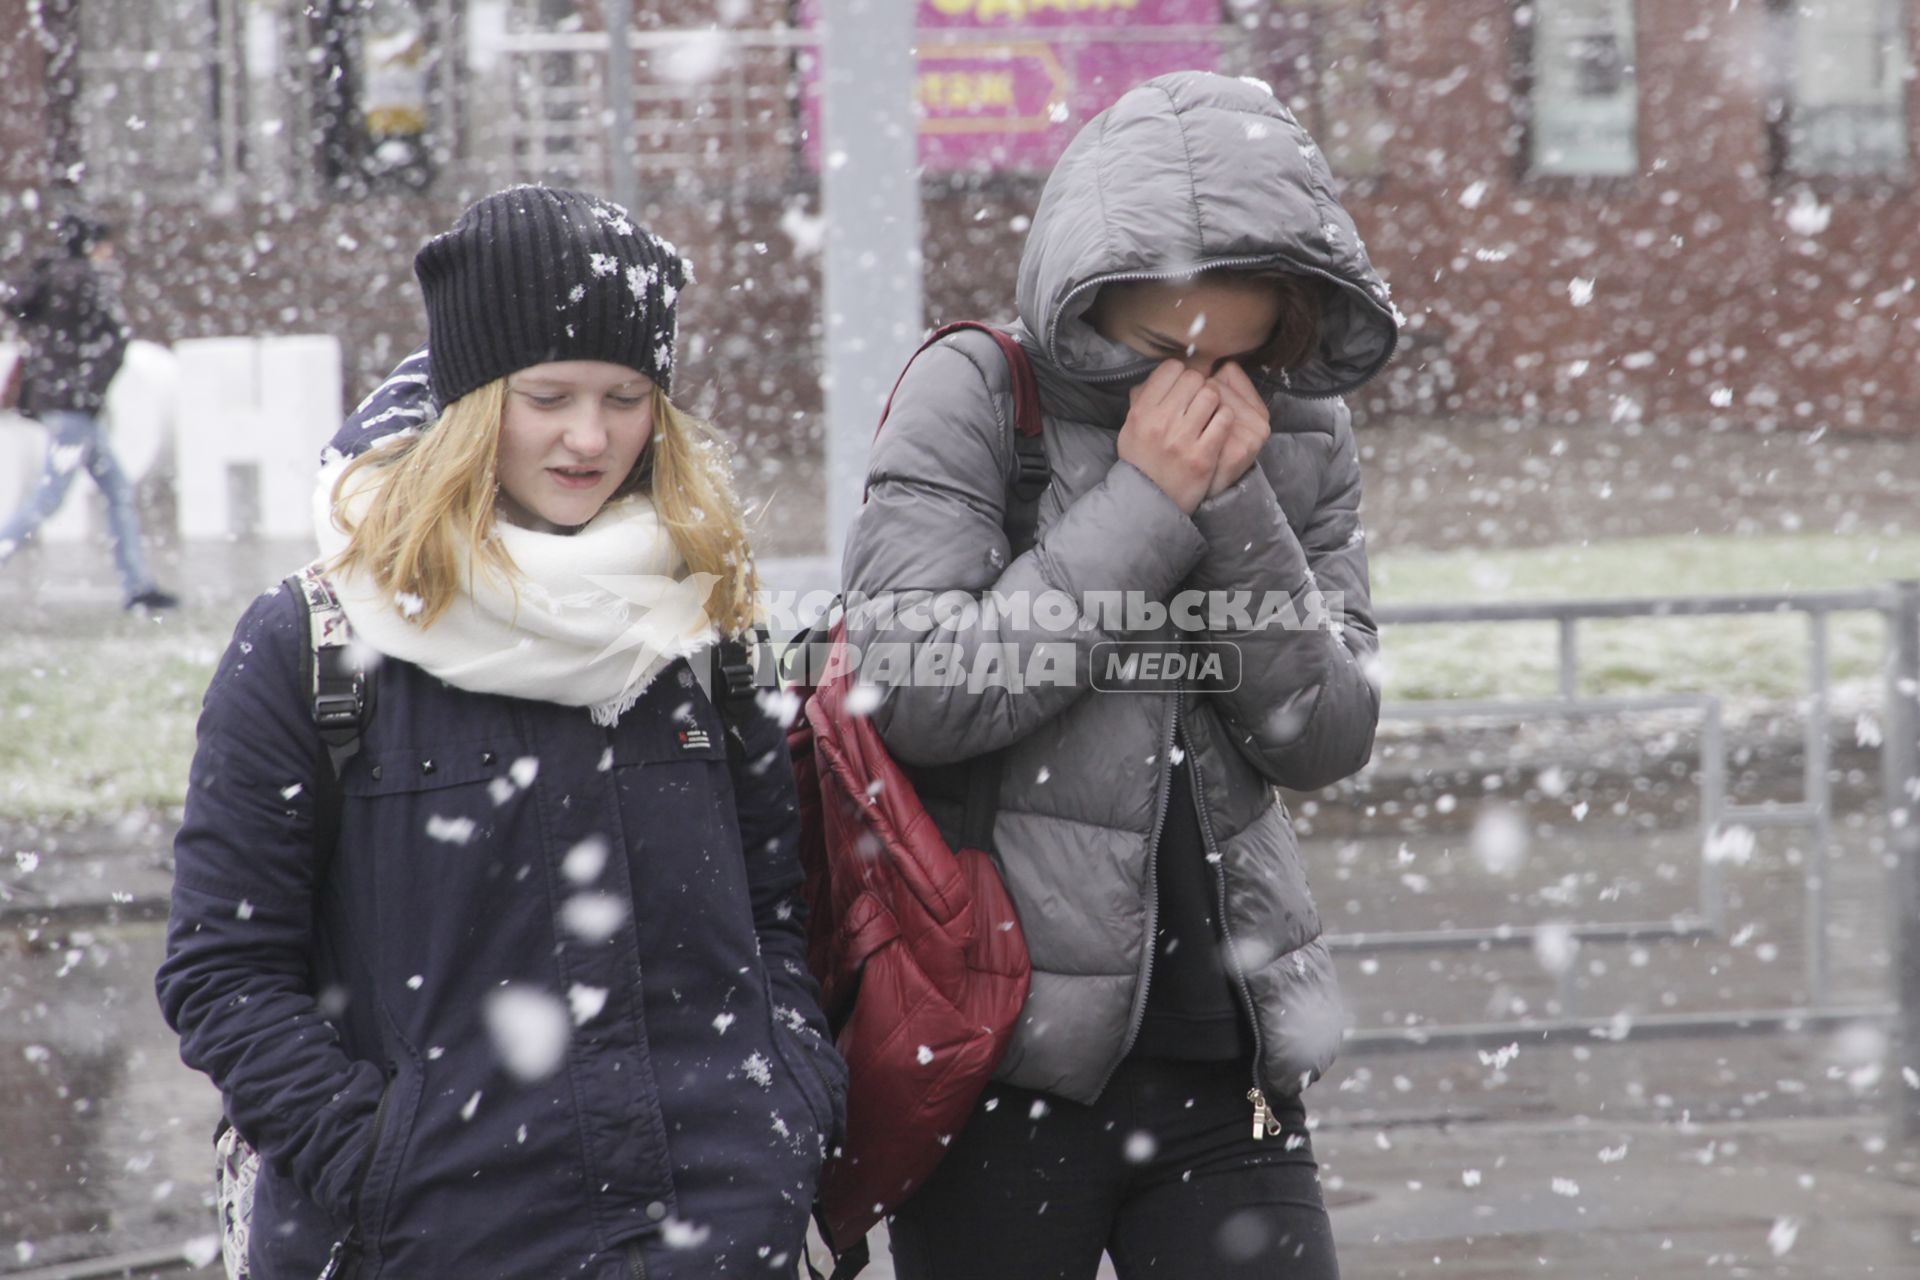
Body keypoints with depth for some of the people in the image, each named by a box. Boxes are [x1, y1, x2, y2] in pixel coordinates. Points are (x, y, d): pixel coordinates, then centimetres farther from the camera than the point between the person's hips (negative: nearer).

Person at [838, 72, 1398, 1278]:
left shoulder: (1300, 440, 7)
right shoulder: (972, 399, -5)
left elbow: (1326, 739, 0)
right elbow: (918, 693, -15)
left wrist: (1240, 505, -12)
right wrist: (1144, 505, -16)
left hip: (1227, 1066, 3)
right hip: (1005, 1060, -3)